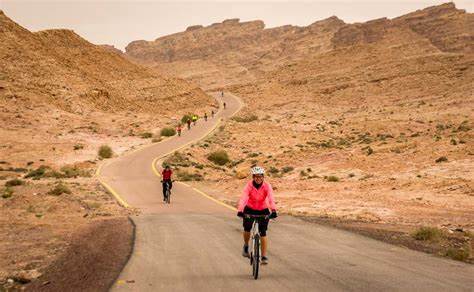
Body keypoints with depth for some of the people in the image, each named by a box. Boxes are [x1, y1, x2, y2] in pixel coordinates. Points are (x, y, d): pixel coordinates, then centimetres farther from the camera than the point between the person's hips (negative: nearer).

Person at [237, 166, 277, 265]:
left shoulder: (267, 186, -18)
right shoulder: (249, 185, -19)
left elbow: (271, 199, -31)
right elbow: (243, 198, -32)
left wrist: (273, 210, -48)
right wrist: (240, 210, -48)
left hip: (263, 211, 0)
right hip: (250, 210, 0)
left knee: (263, 232, -8)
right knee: (247, 228, -13)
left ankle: (264, 256, -2)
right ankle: (246, 246, 19)